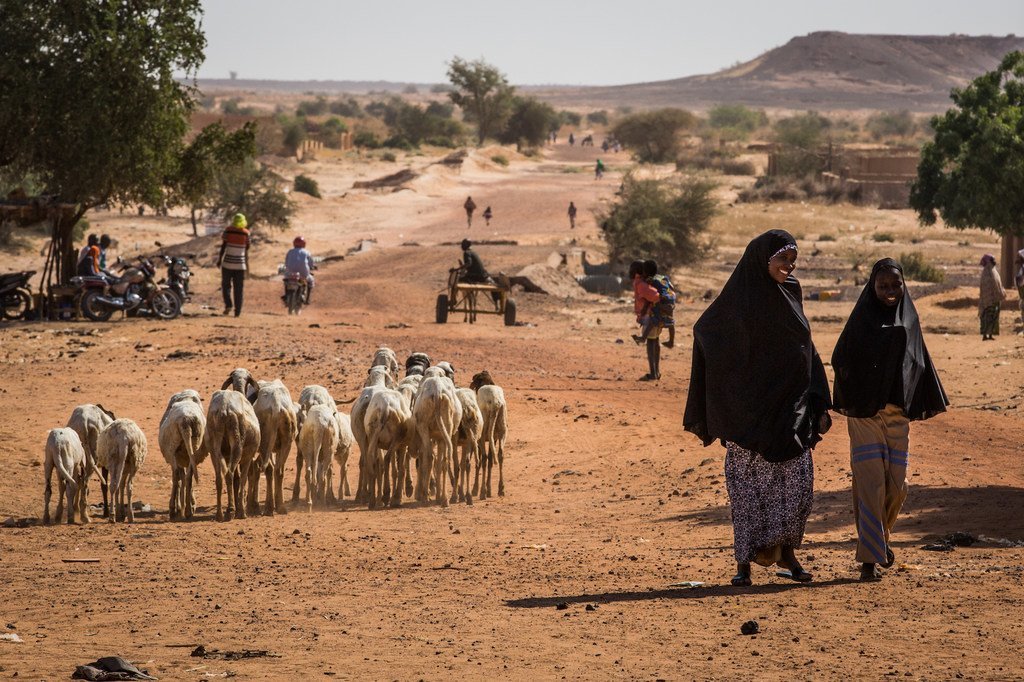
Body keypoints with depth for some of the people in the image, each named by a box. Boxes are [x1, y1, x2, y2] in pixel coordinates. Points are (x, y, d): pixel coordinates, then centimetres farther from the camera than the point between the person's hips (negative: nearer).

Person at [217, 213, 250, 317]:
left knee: (226, 285, 12)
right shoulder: (246, 233, -2)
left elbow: (223, 247, -6)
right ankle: (237, 311, 2)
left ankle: (228, 304, -7)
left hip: (227, 263, -1)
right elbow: (246, 251, 5)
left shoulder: (228, 231, -7)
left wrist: (219, 260, 1)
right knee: (238, 289, 5)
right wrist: (247, 264, 17)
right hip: (240, 265, 1)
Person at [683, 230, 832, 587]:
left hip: (789, 407, 5)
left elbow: (806, 352, 14)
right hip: (749, 408, -5)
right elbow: (705, 331, 3)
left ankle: (786, 551, 20)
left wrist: (819, 405, 8)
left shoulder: (789, 296, 9)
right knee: (750, 484, -3)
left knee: (797, 483, 2)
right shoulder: (738, 298, -6)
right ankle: (744, 562, 4)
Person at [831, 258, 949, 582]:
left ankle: (879, 536, 33)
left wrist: (930, 401, 8)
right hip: (865, 412, -4)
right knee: (870, 483, -9)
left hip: (898, 413, 4)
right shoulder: (862, 319, -2)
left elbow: (921, 363, 14)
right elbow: (840, 359, -5)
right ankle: (869, 558, -7)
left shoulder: (909, 319, 9)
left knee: (897, 485, 6)